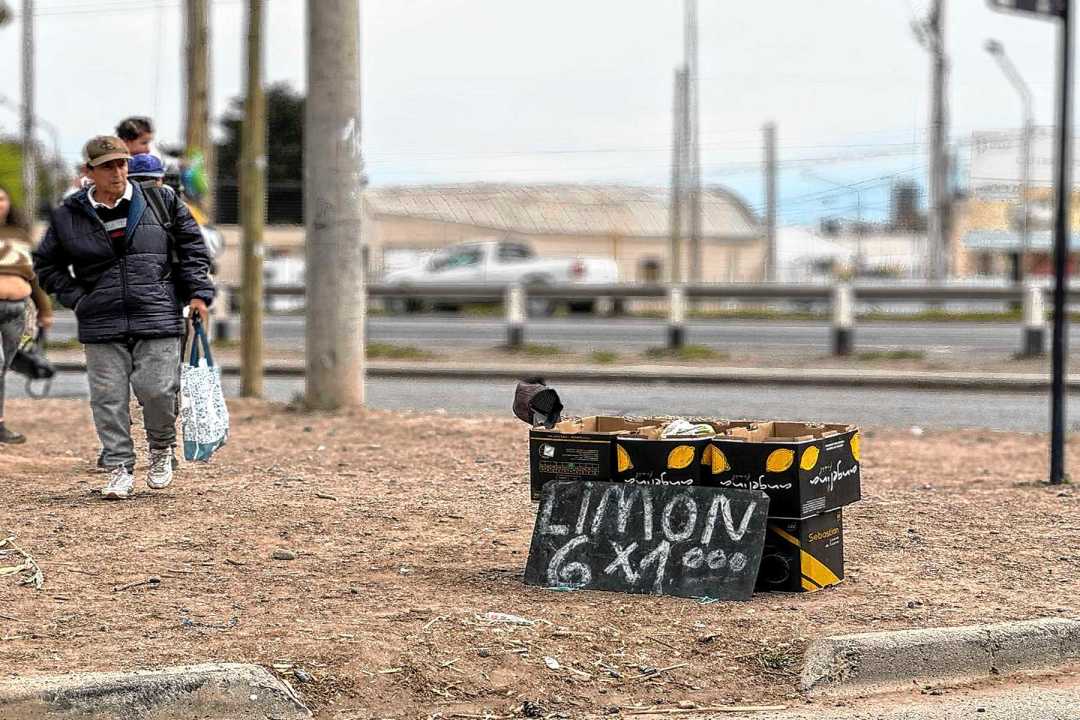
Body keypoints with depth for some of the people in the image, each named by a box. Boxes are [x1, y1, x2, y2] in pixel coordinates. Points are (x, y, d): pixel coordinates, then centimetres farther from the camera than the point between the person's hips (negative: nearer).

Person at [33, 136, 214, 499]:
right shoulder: (70, 216, 5)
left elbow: (192, 245, 12)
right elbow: (46, 264, 16)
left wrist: (197, 292, 4)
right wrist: (77, 298, 5)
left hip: (157, 319, -1)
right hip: (102, 325, 1)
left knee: (158, 390, -6)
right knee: (108, 399, 0)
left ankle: (161, 448, 22)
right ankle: (120, 469, 11)